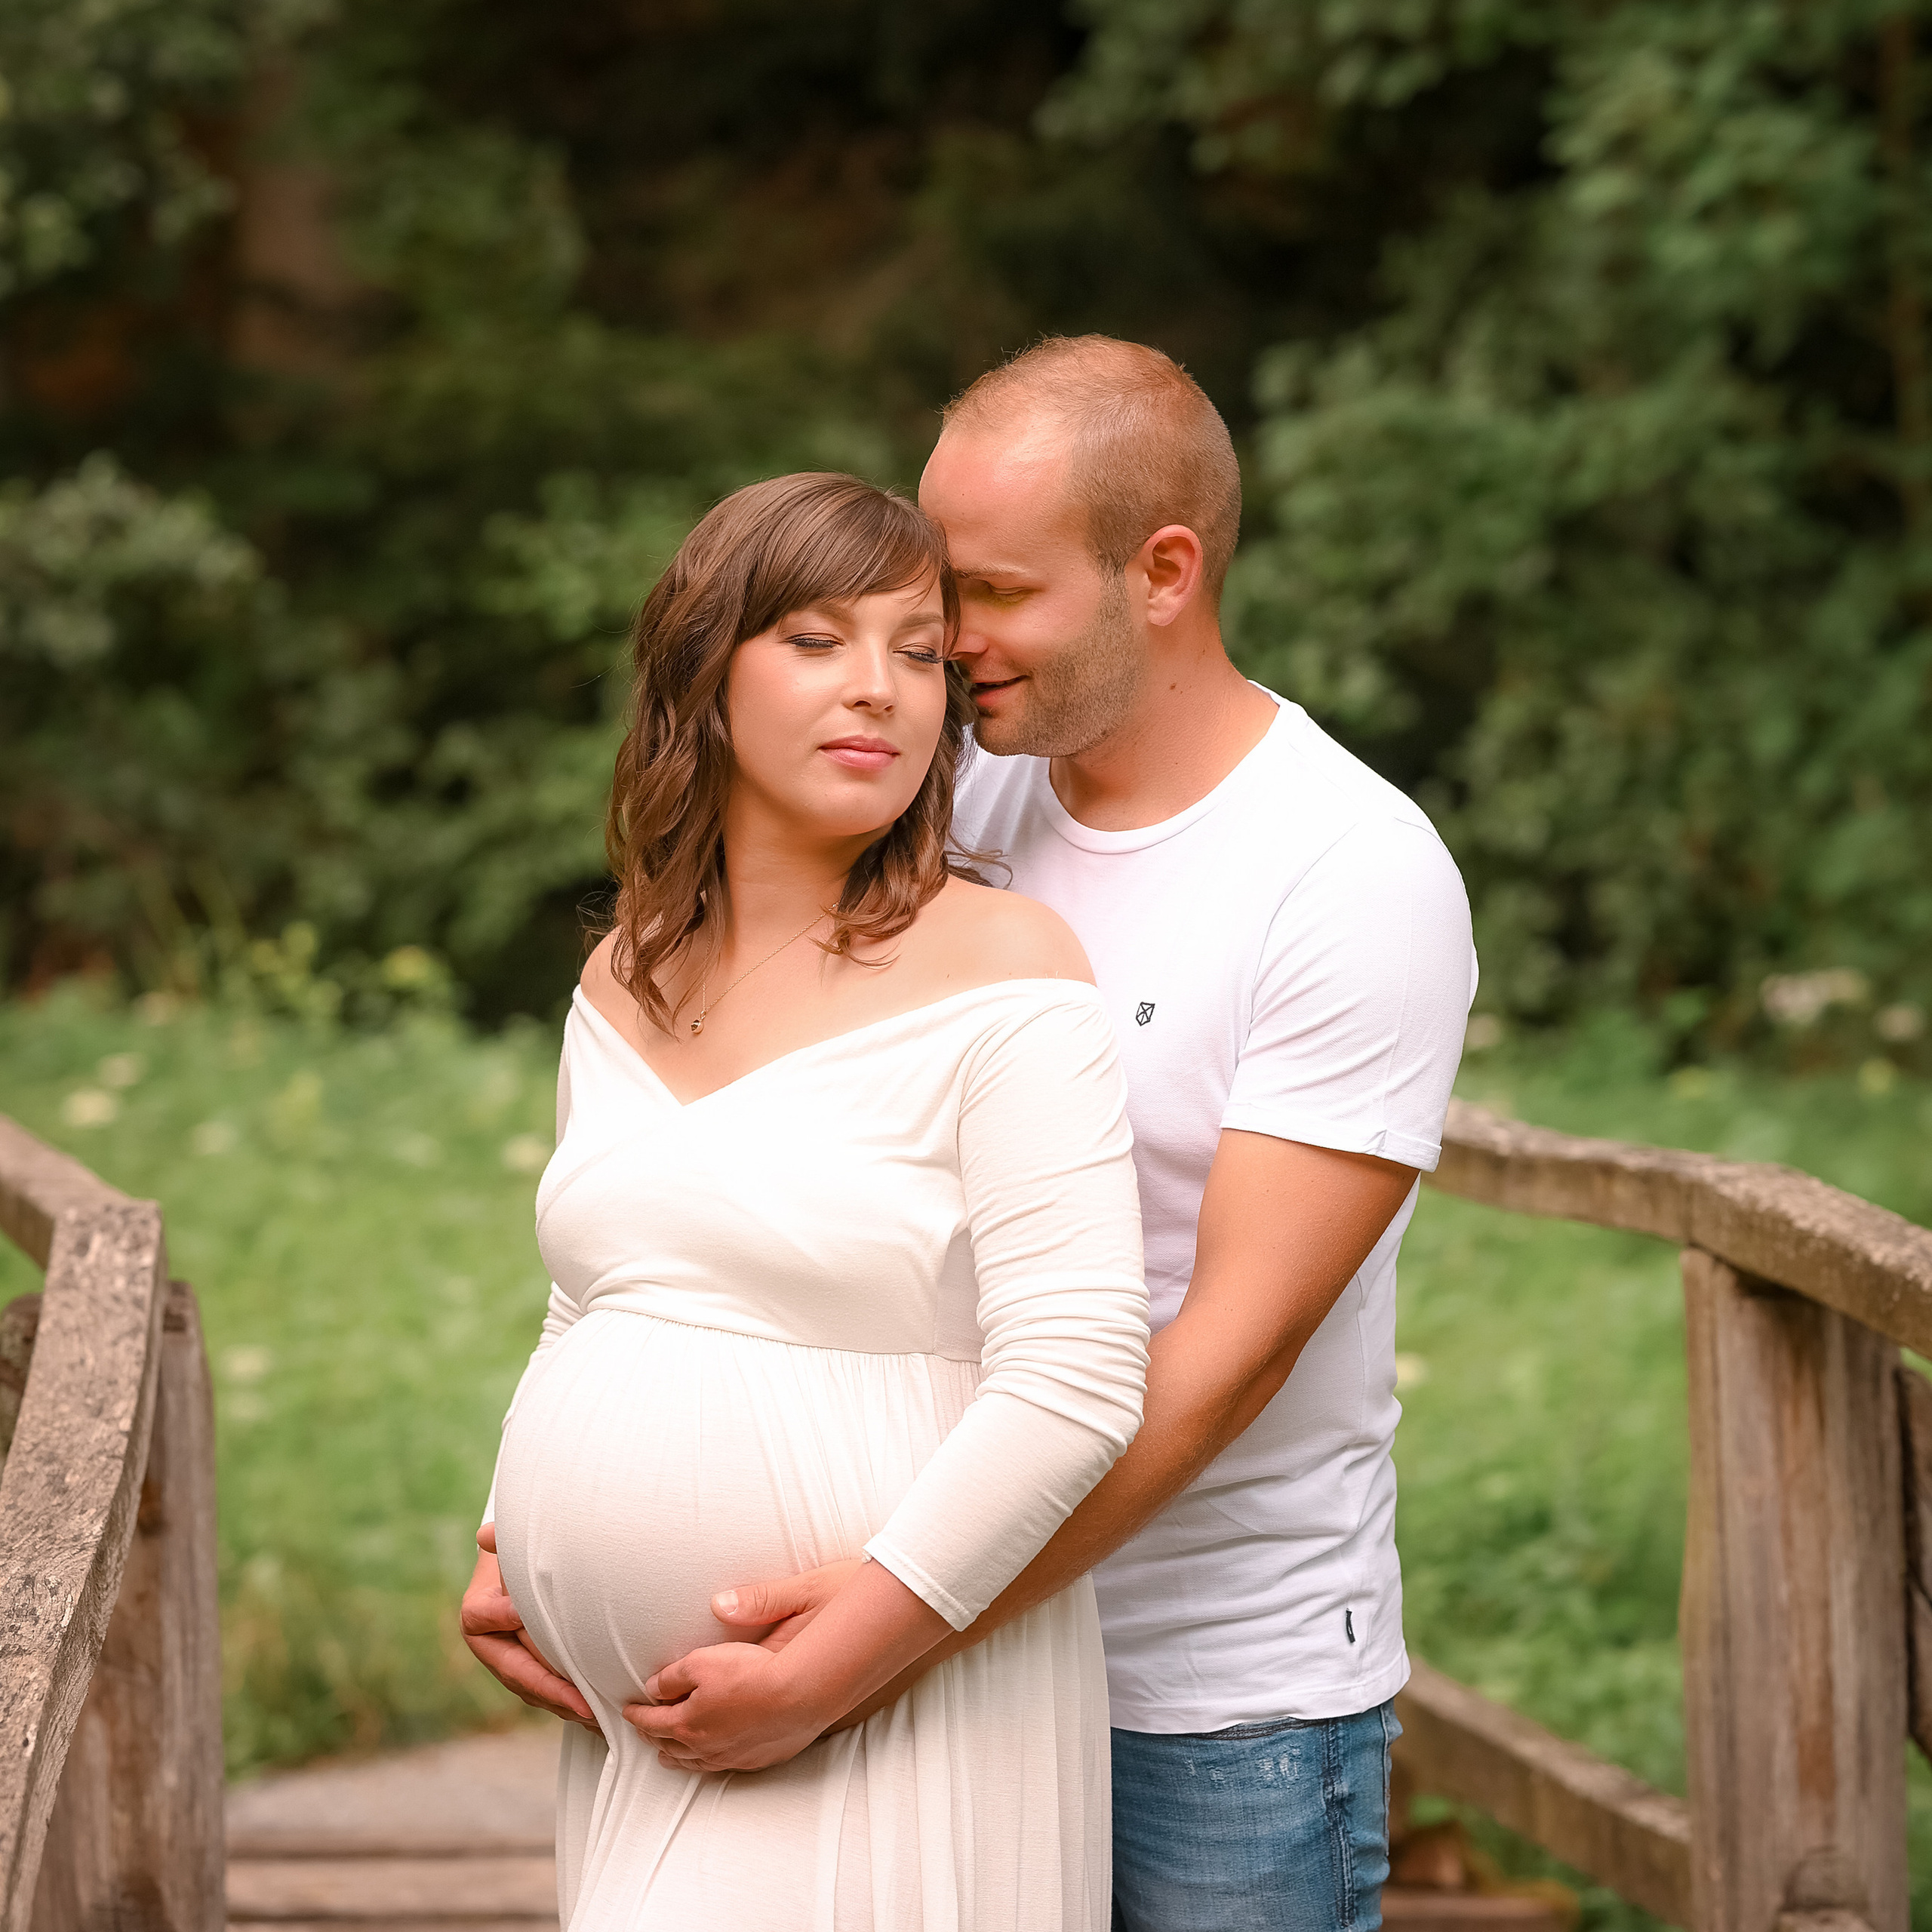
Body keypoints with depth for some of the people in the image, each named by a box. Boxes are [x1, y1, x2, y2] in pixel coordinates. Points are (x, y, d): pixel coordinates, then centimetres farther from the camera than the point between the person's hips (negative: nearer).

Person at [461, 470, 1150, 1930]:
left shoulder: (1002, 974, -9)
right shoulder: (625, 984, 11)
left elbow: (1074, 1382, -16)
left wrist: (818, 1675, -18)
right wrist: (503, 1564, 8)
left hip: (890, 1727, -6)